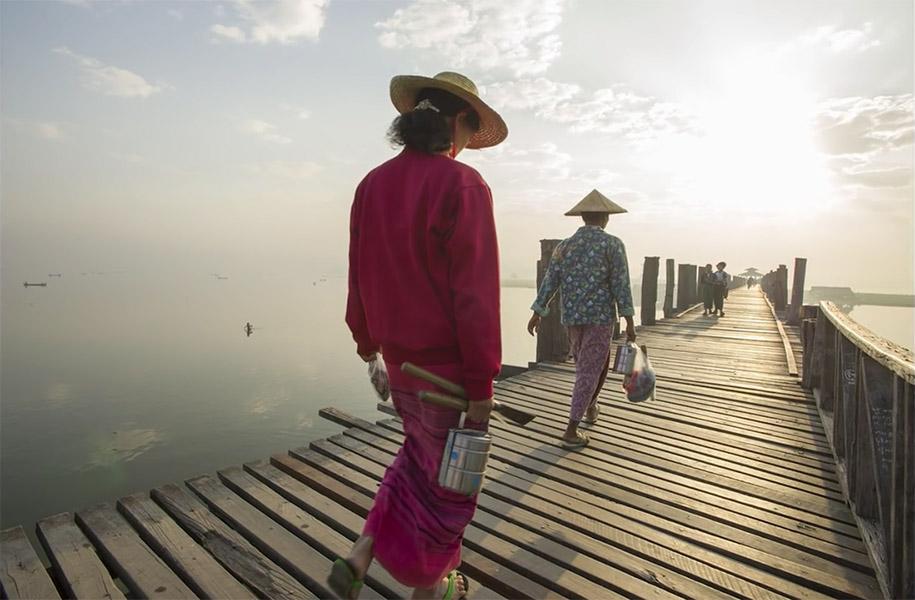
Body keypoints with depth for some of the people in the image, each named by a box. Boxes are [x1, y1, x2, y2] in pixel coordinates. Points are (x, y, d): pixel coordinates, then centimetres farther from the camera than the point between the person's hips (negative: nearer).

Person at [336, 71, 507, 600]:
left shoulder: (373, 184, 2)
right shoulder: (462, 185, -17)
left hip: (398, 359, 7)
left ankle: (360, 556, 29)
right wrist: (482, 385, -14)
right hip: (448, 362, -6)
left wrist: (366, 336, 23)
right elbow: (476, 294, -21)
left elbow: (359, 273, 9)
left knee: (421, 452, 29)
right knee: (447, 475, 16)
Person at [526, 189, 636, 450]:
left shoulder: (564, 246, 6)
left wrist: (536, 314, 8)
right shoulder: (613, 244, -5)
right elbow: (620, 284, -10)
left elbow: (550, 281, 3)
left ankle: (590, 408, 44)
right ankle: (571, 431, -3)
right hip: (600, 316, -5)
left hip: (572, 316, 5)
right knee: (589, 371, -1)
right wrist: (629, 322, -6)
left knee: (588, 363, 27)